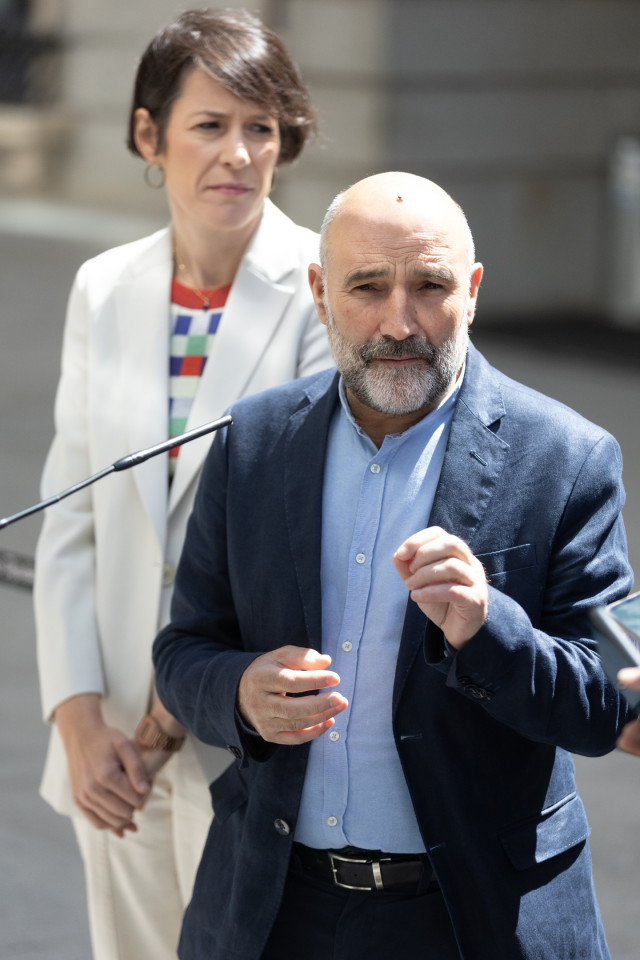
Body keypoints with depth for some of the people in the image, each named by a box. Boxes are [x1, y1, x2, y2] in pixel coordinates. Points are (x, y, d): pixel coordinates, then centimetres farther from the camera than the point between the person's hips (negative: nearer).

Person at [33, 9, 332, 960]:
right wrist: (79, 720, -2)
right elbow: (70, 526, 8)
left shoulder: (326, 292, -7)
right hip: (115, 739, 5)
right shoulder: (105, 291, 8)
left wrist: (184, 706, -11)